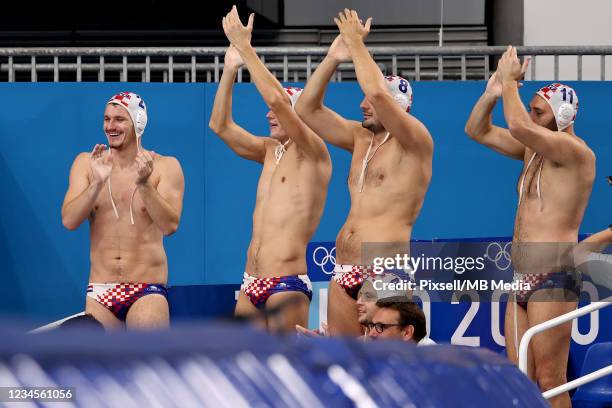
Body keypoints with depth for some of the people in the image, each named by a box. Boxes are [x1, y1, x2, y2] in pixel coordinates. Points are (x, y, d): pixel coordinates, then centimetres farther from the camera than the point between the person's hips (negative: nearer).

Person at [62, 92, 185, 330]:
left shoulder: (165, 167, 1)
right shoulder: (86, 163, 7)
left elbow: (170, 226, -11)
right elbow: (69, 220, -3)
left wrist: (145, 184, -24)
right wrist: (98, 182, -17)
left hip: (148, 290, -3)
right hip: (100, 292, 3)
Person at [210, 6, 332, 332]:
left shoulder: (313, 154, -4)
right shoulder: (270, 151, 18)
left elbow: (277, 99, -17)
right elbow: (220, 126, 15)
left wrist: (245, 48, -12)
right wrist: (230, 69, 6)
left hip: (287, 283, -8)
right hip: (251, 283, 8)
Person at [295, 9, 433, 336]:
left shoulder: (414, 142, -4)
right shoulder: (360, 139, 19)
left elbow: (376, 91, -19)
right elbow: (307, 109, 18)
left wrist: (356, 43, -7)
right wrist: (333, 57, 8)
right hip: (345, 272, 8)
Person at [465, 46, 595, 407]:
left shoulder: (574, 151, -11)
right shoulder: (533, 150, 16)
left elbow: (519, 125, -26)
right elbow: (477, 130, 22)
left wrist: (510, 82, -11)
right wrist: (492, 93, 5)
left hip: (554, 275, -9)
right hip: (522, 276, 9)